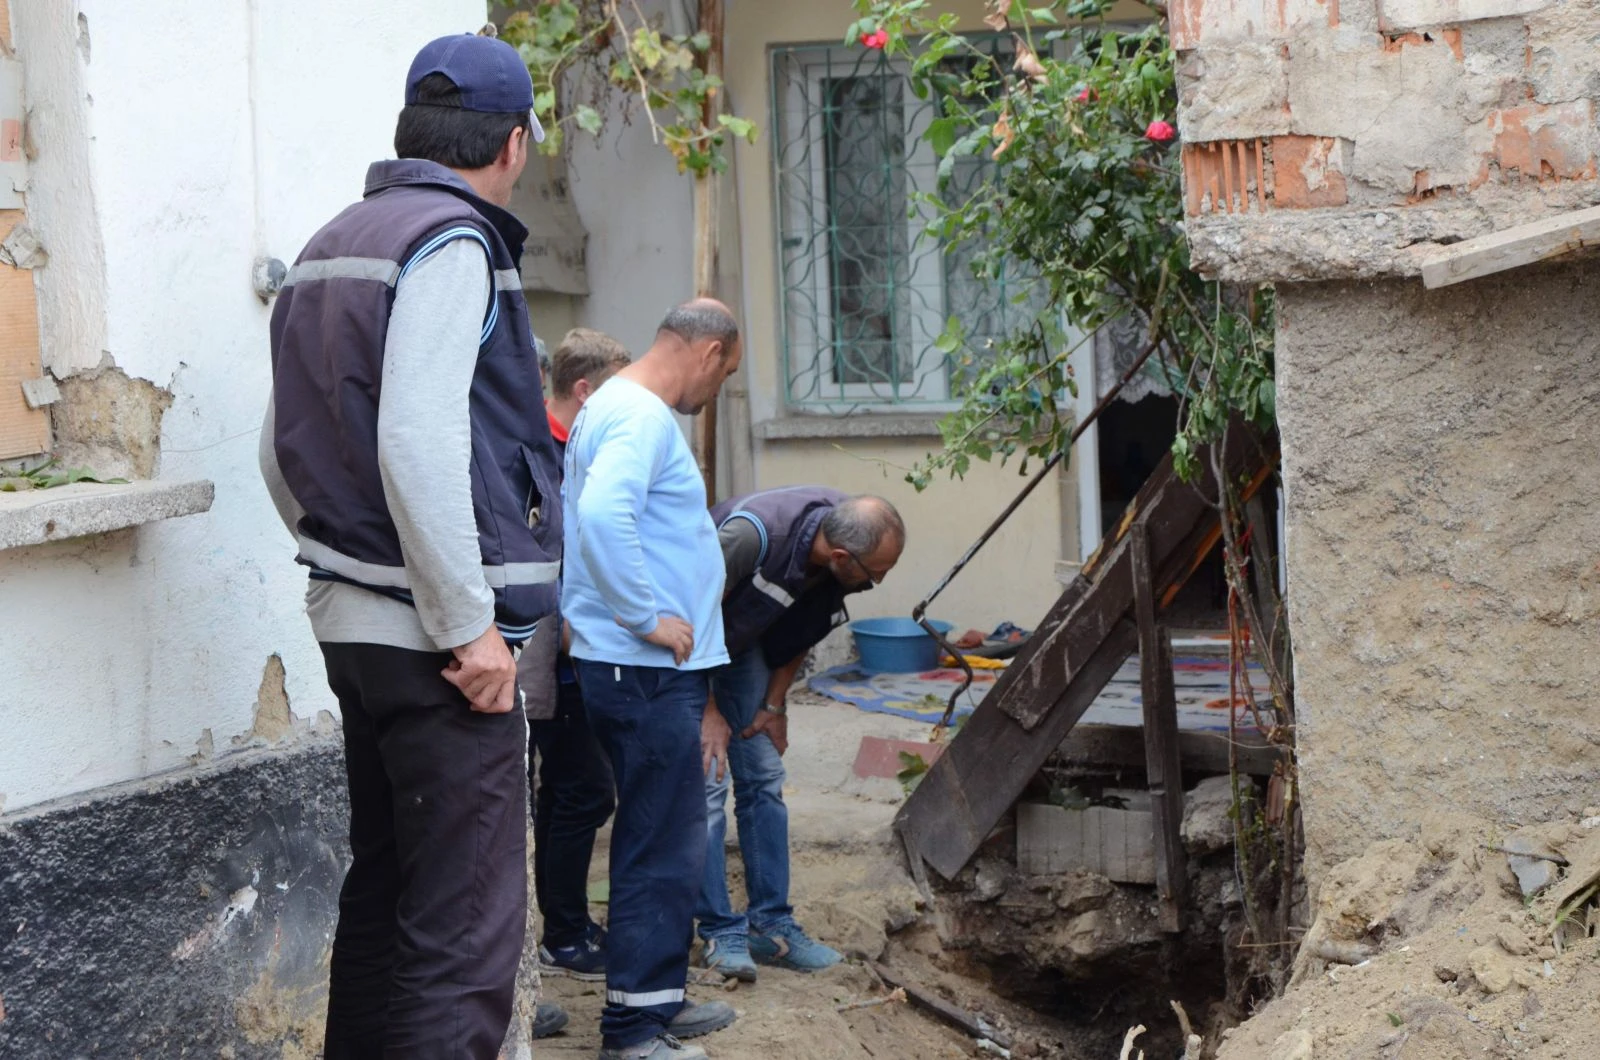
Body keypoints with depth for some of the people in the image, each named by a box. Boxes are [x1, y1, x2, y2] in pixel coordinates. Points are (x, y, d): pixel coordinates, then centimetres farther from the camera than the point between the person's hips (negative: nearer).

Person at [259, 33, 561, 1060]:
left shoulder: (330, 246, 16)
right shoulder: (450, 241, -12)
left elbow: (284, 448, 20)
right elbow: (416, 443, -22)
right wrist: (468, 625, -18)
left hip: (355, 620, 9)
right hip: (430, 633, -9)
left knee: (385, 898, 17)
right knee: (463, 933, -8)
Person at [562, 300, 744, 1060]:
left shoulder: (618, 407, 17)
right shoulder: (642, 418, -16)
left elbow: (598, 513, 25)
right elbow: (602, 515, -32)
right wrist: (650, 618, -24)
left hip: (655, 667, 11)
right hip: (648, 671, -11)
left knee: (665, 843, 18)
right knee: (663, 848, -6)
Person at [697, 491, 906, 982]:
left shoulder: (844, 562, -19)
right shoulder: (753, 534, -40)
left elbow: (802, 629, 1)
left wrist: (775, 704, 1)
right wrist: (706, 711, -21)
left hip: (744, 642, 7)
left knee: (764, 776, 4)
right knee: (707, 781, -12)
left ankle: (771, 923, 10)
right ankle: (720, 931, -5)